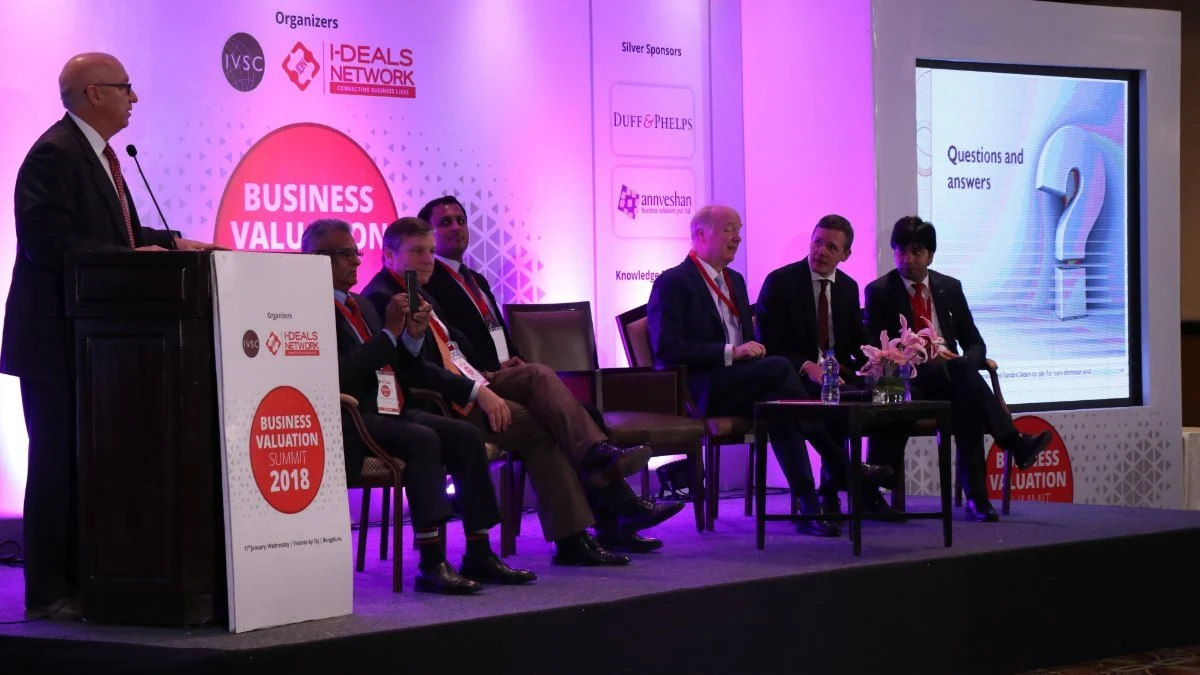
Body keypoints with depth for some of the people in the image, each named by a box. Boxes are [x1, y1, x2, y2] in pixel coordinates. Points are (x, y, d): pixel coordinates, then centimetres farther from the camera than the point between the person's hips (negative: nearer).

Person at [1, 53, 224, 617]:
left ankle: (83, 581, 19)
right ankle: (48, 592, 1)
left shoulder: (97, 154, 17)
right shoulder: (54, 155, -15)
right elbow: (49, 242, -24)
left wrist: (172, 243, 6)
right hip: (57, 338, -10)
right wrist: (131, 258, -23)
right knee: (59, 461, -5)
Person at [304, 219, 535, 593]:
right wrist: (391, 332, -16)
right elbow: (341, 374, -20)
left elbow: (396, 367, 22)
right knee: (423, 440, -31)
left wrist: (412, 336, 3)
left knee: (466, 436, -7)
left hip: (391, 412, 9)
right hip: (352, 422, -9)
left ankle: (479, 555, -7)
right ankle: (432, 564, -33)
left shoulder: (362, 305, 21)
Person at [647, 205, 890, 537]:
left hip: (738, 388, 8)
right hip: (699, 393, -8)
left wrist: (753, 350, 0)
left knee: (776, 400, -27)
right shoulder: (672, 283, -5)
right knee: (779, 366, -29)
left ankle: (810, 506, -30)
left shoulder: (734, 281, 21)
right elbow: (667, 350, -15)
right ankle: (841, 466, -23)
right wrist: (731, 353, -21)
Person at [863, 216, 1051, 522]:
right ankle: (1016, 444, -40)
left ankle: (976, 497, -39)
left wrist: (964, 367, -11)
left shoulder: (950, 287, 14)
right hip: (905, 382, -4)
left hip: (948, 381, 4)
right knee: (962, 371, -36)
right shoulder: (879, 291, 4)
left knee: (968, 404, -35)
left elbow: (975, 344, 14)